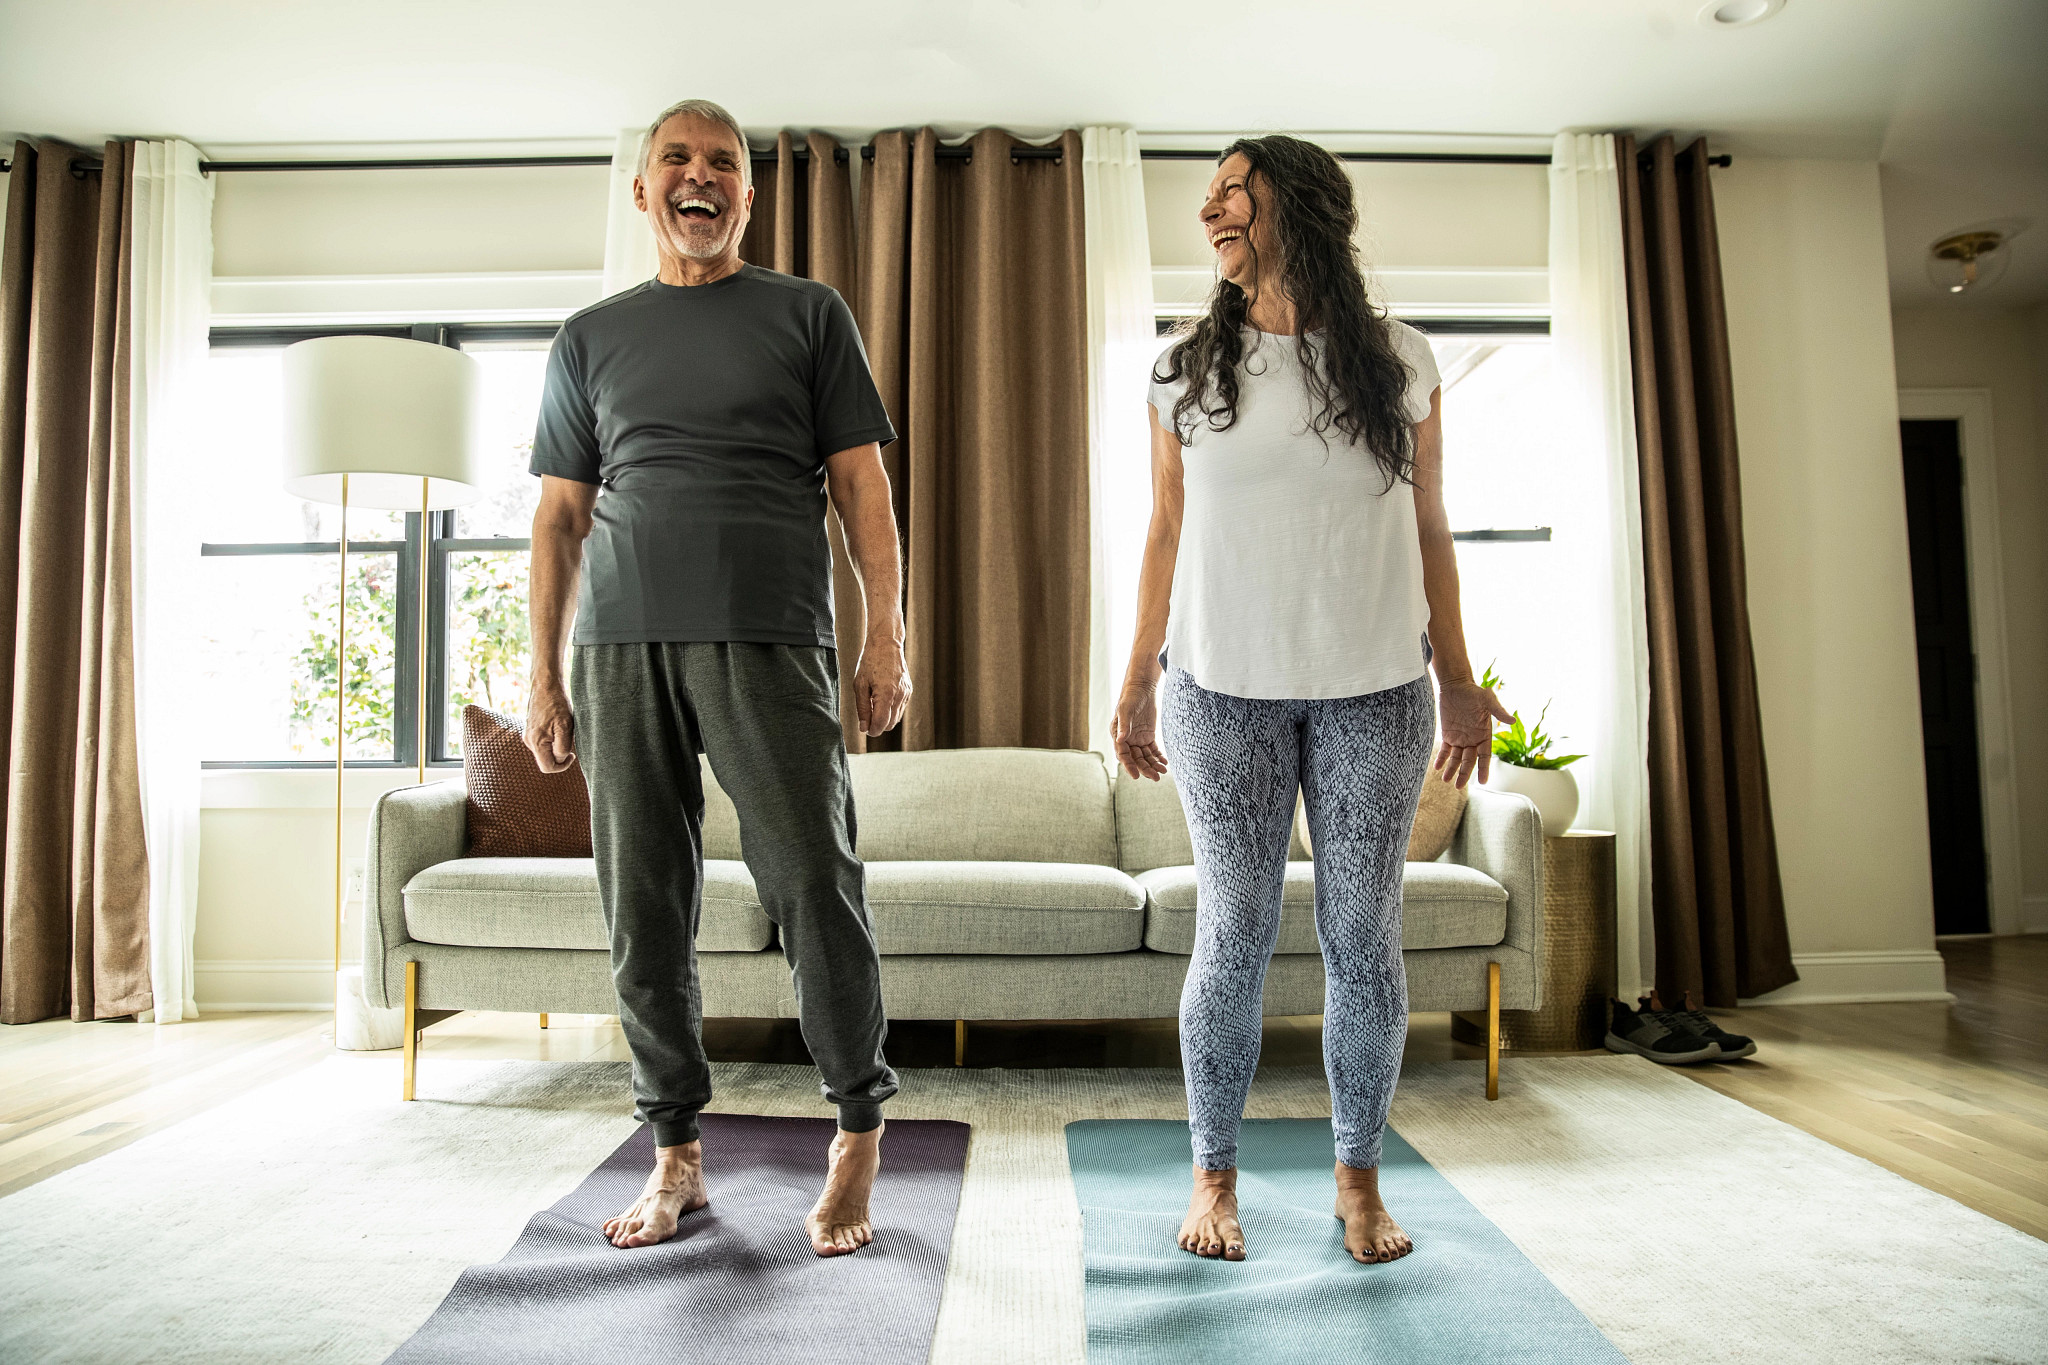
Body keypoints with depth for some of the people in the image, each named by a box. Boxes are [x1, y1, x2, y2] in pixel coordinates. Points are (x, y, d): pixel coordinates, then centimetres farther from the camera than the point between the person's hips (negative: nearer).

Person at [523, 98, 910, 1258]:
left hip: (769, 639, -3)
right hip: (623, 648, 3)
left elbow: (860, 482, 6)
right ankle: (679, 1158, 19)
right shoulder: (593, 337, 19)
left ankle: (861, 1130, 12)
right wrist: (546, 675, 10)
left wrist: (888, 634, -5)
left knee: (817, 889, -7)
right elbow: (561, 515, 17)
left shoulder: (808, 313, 12)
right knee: (645, 913, 4)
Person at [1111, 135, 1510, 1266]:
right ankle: (1214, 1176, 18)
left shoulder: (1399, 365, 7)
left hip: (1373, 692, 1)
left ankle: (1358, 1178, 22)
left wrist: (1458, 678, 8)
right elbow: (1166, 535, 9)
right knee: (1234, 934, 1)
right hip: (1227, 687, 0)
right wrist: (1140, 679, 6)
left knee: (1363, 938, 4)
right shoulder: (1187, 371, 8)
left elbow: (1427, 529, 10)